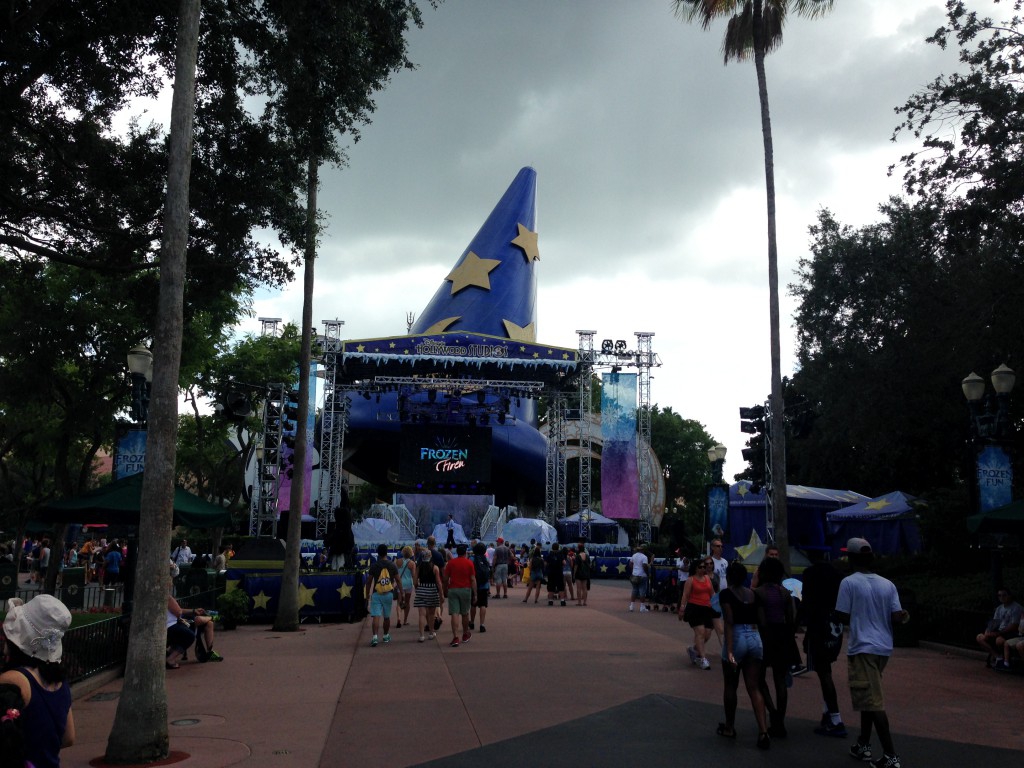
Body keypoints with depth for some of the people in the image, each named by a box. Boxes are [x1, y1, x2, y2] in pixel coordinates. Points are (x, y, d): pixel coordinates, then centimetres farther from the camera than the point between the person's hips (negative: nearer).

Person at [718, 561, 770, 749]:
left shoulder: (727, 594, -7)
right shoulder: (753, 594, 9)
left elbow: (729, 623, -15)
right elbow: (757, 619, 12)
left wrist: (729, 651, -19)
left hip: (737, 639, -5)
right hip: (755, 639, 5)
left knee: (730, 686, 13)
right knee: (754, 688, 5)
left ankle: (729, 728, 25)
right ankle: (763, 732, -7)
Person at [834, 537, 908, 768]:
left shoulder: (849, 583, -9)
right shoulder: (887, 584, 6)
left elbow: (842, 617, -9)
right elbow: (896, 617, 1)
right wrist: (905, 617, 24)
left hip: (862, 648, -7)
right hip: (884, 648, 7)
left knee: (873, 701, -6)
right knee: (869, 697, 20)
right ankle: (863, 745, 27)